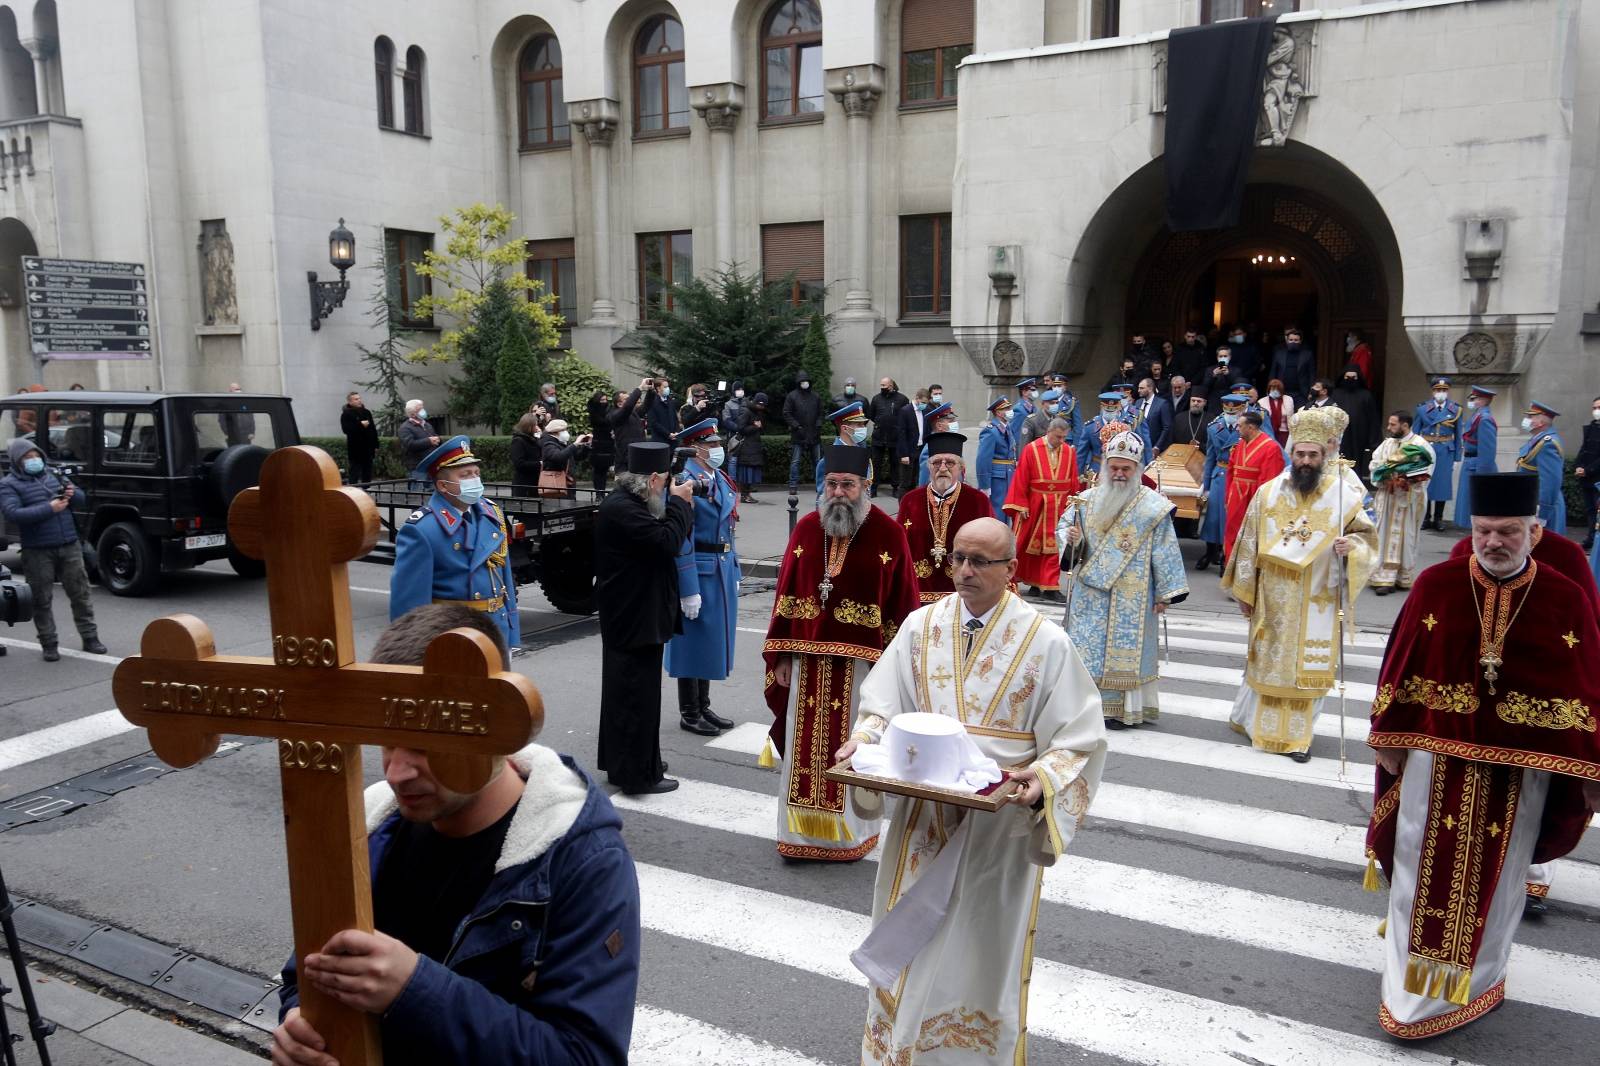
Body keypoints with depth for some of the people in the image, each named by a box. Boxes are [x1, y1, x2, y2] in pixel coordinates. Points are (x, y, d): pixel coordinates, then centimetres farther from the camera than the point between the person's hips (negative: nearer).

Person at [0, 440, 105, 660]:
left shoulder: (54, 475, 13)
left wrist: (72, 493, -6)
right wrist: (49, 508, -21)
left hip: (69, 546, 4)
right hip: (37, 552, -4)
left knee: (80, 593, 7)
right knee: (42, 600, 3)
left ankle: (90, 638, 15)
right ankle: (49, 645, 12)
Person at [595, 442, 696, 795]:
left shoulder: (627, 502, 9)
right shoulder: (621, 508, -23)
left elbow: (661, 538, 13)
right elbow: (667, 542, -27)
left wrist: (681, 506, 3)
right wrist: (679, 503, -15)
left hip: (628, 616, 11)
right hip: (635, 617, -11)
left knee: (624, 690, 20)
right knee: (638, 693, -2)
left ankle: (621, 763, 35)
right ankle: (639, 774, 8)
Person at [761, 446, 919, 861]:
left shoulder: (889, 534, -6)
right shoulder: (806, 529, 3)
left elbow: (904, 604, -4)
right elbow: (785, 593, 6)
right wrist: (780, 656, 2)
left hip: (863, 663, -3)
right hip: (809, 659, 3)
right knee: (805, 748, 10)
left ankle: (852, 832, 26)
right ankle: (801, 830, 24)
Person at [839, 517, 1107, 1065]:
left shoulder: (1046, 643, -7)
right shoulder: (921, 626, 1)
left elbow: (1080, 740, -6)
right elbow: (882, 703, 3)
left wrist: (1044, 780, -24)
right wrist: (863, 740, -17)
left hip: (1001, 822, -3)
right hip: (922, 814, 3)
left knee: (984, 949, 10)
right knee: (910, 937, 14)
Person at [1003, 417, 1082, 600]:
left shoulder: (1070, 452, 1)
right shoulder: (1031, 450, -8)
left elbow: (1073, 482, 6)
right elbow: (1021, 479, -7)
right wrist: (1021, 506, -9)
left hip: (1058, 507, 2)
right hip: (1033, 506, -2)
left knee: (1053, 546, 2)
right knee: (1027, 545, 9)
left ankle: (1050, 586, 7)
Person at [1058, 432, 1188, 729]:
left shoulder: (1152, 506, -6)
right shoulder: (1087, 500, 4)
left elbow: (1165, 552, -5)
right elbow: (1063, 525, 12)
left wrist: (1165, 593, -7)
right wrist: (1069, 537, -13)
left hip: (1131, 596, -3)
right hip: (1090, 591, 3)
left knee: (1125, 648, 2)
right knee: (1088, 646, 8)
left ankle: (1121, 708, 11)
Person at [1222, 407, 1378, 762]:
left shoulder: (1343, 495, -4)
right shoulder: (1268, 492, -1)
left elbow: (1365, 534, 5)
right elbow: (1249, 543, 3)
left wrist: (1352, 545, -20)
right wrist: (1244, 591, 4)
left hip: (1317, 602, -1)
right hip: (1273, 598, 1)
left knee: (1307, 668, 4)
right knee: (1268, 662, 10)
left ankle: (1297, 736, 15)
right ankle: (1259, 724, 26)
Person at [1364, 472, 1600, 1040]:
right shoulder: (1434, 586, -7)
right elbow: (1400, 665, -2)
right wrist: (1389, 740, 1)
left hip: (1521, 767, 0)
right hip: (1437, 755, 0)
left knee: (1495, 876, 13)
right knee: (1425, 869, 9)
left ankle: (1475, 979, 34)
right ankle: (1413, 985, 26)